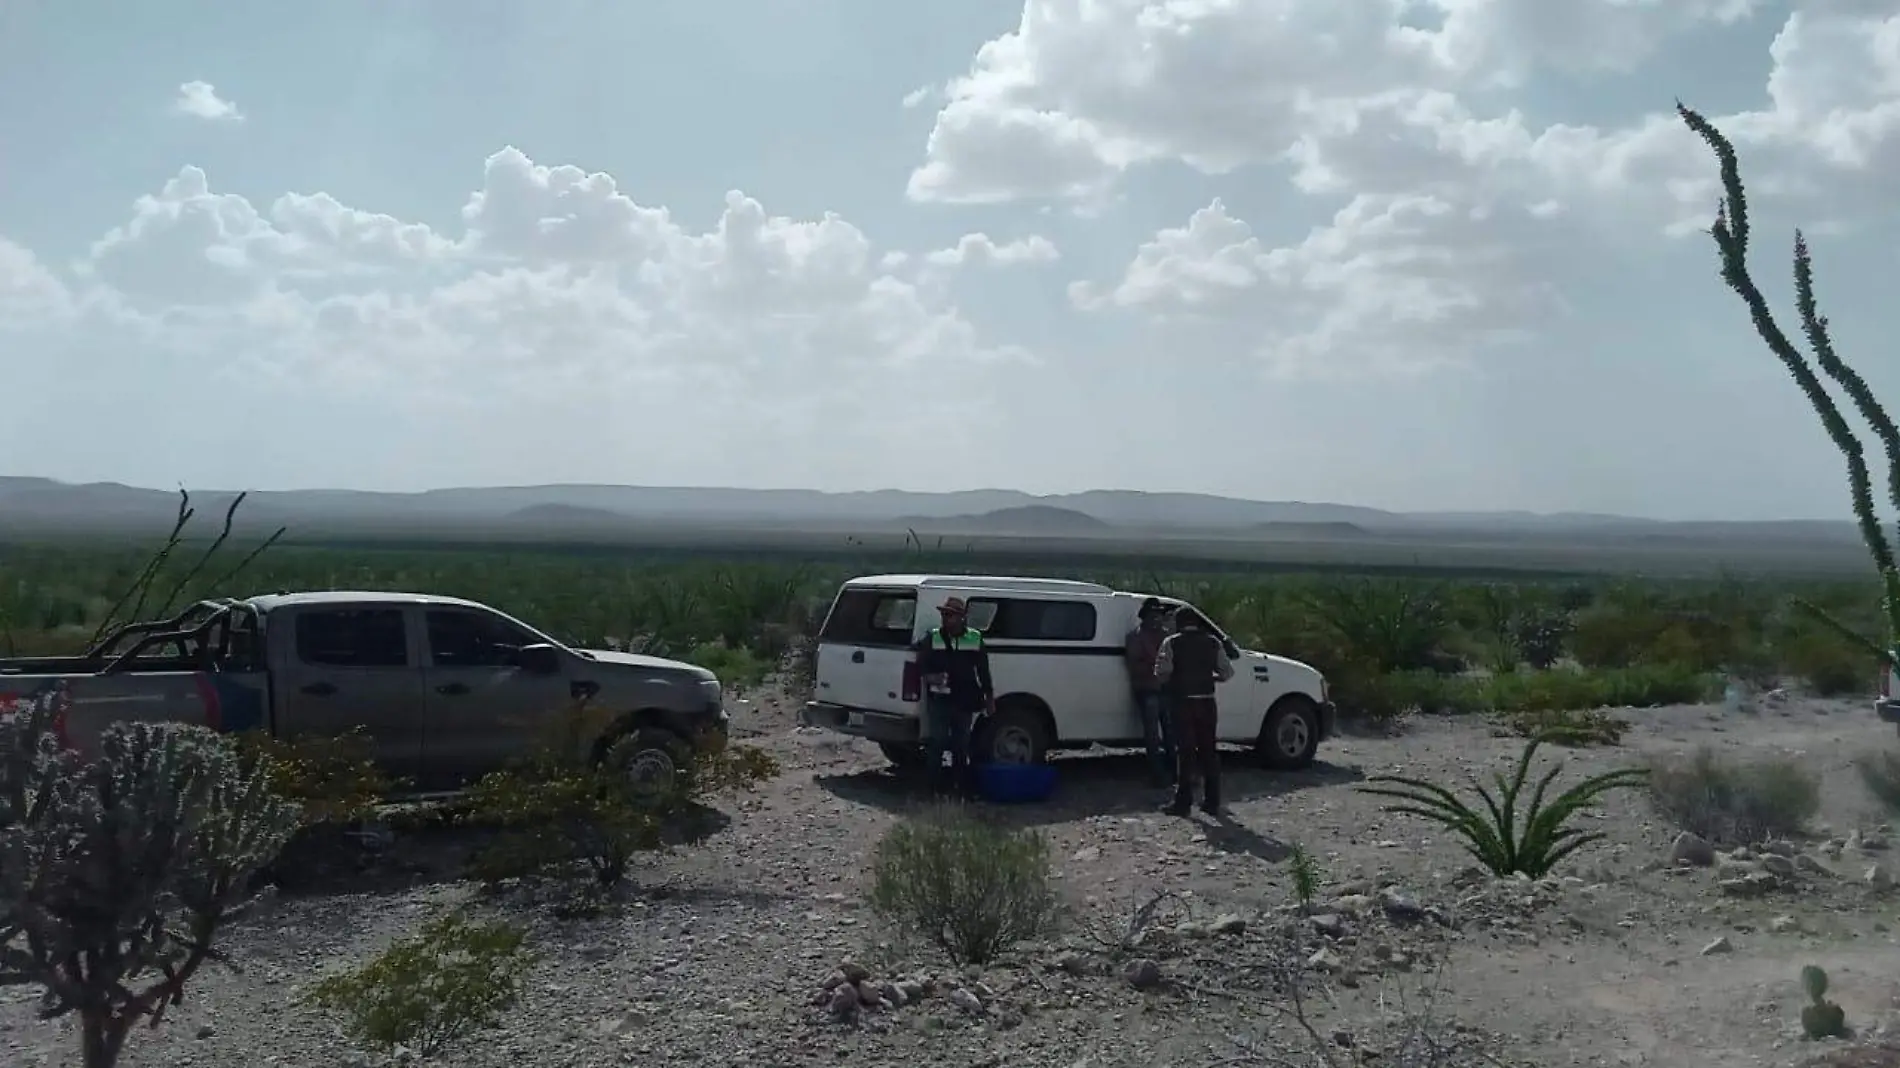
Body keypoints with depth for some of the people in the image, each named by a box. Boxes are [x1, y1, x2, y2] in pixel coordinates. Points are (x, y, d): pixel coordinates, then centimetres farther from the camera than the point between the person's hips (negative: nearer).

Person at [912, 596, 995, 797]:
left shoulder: (975, 638, 5)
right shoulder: (933, 638, 1)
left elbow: (983, 671, 9)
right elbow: (921, 664, 2)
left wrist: (989, 697, 8)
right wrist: (930, 677, -19)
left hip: (965, 700, 2)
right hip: (939, 699, -2)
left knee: (961, 744, 10)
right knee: (937, 742, -4)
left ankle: (960, 784, 21)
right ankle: (934, 785, 4)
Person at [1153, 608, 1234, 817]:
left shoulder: (1172, 643, -5)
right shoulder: (1213, 643, 6)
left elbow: (1162, 672, -12)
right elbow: (1227, 672, 4)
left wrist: (1170, 682, 9)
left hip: (1183, 702, -3)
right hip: (1207, 703, 3)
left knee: (1186, 751, 1)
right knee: (1208, 751, 10)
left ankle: (1183, 801, 1)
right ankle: (1212, 802, 12)